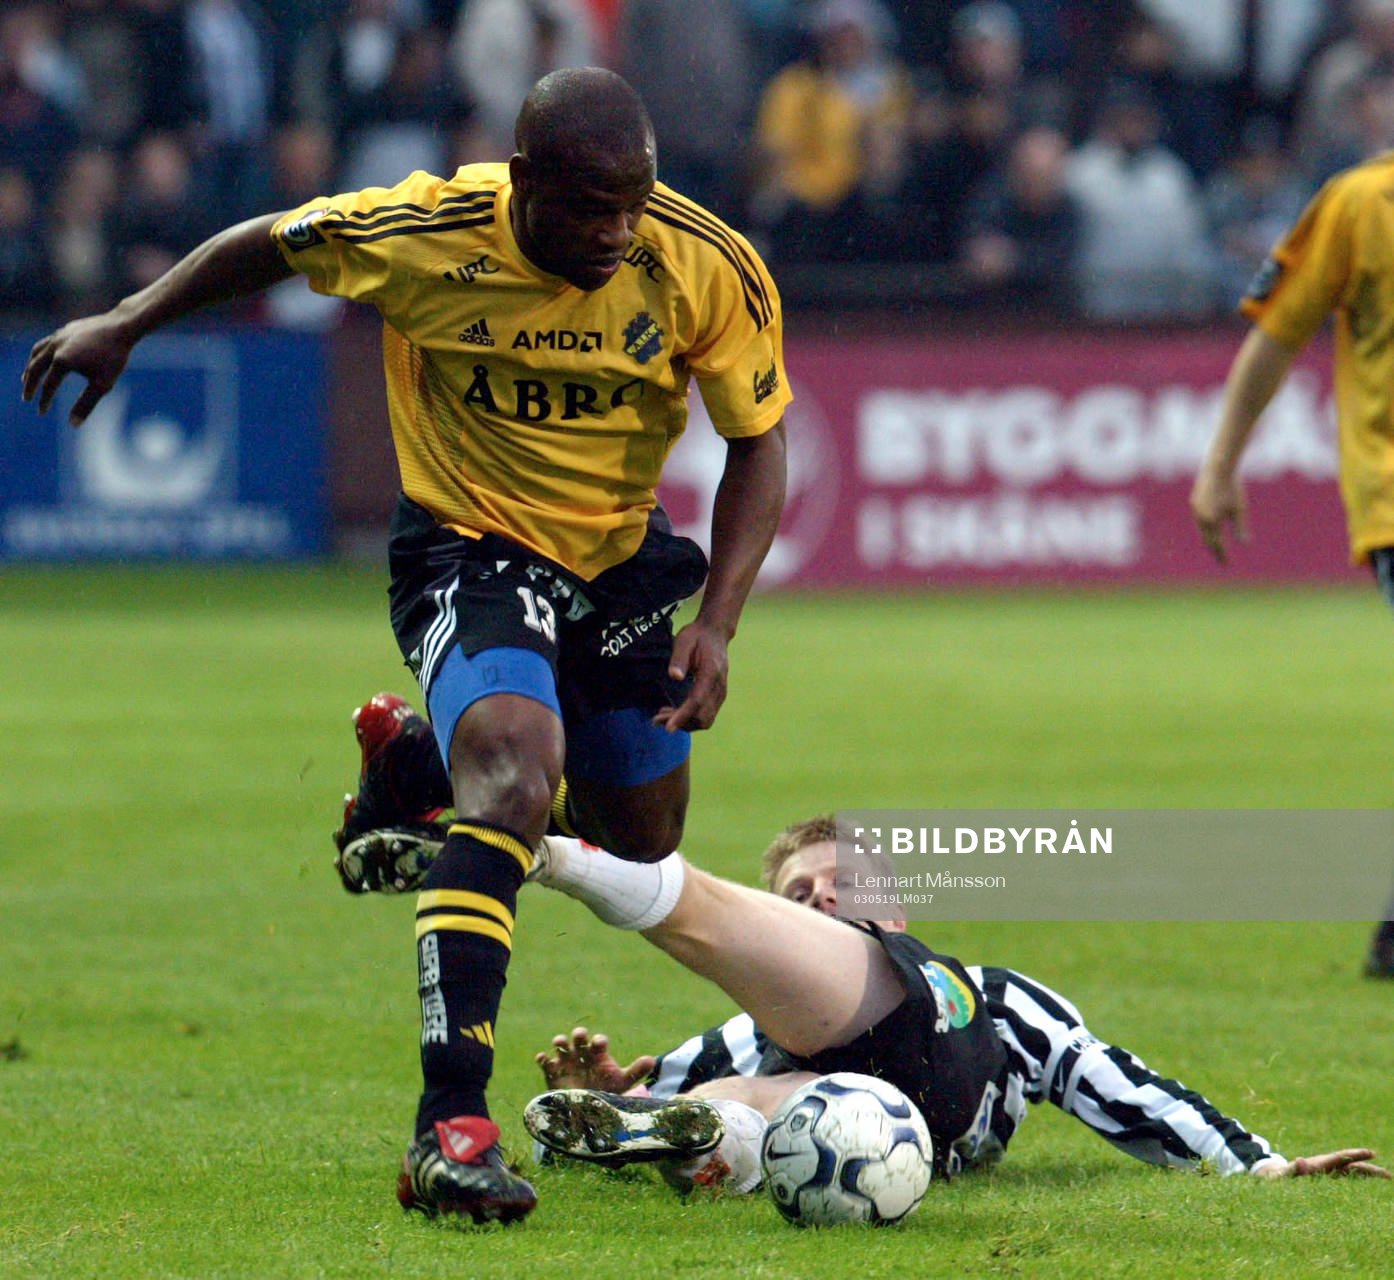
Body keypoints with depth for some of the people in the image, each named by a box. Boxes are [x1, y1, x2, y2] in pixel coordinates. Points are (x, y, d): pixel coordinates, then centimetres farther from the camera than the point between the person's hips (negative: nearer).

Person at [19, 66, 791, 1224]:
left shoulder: (708, 269, -20)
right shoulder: (426, 235, -25)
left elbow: (758, 443, -7)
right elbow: (270, 246, -4)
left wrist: (717, 623, -17)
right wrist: (124, 326, 1)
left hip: (619, 558, 5)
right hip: (468, 549, -5)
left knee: (640, 847, 17)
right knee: (517, 777, -31)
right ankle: (451, 1127, -36)